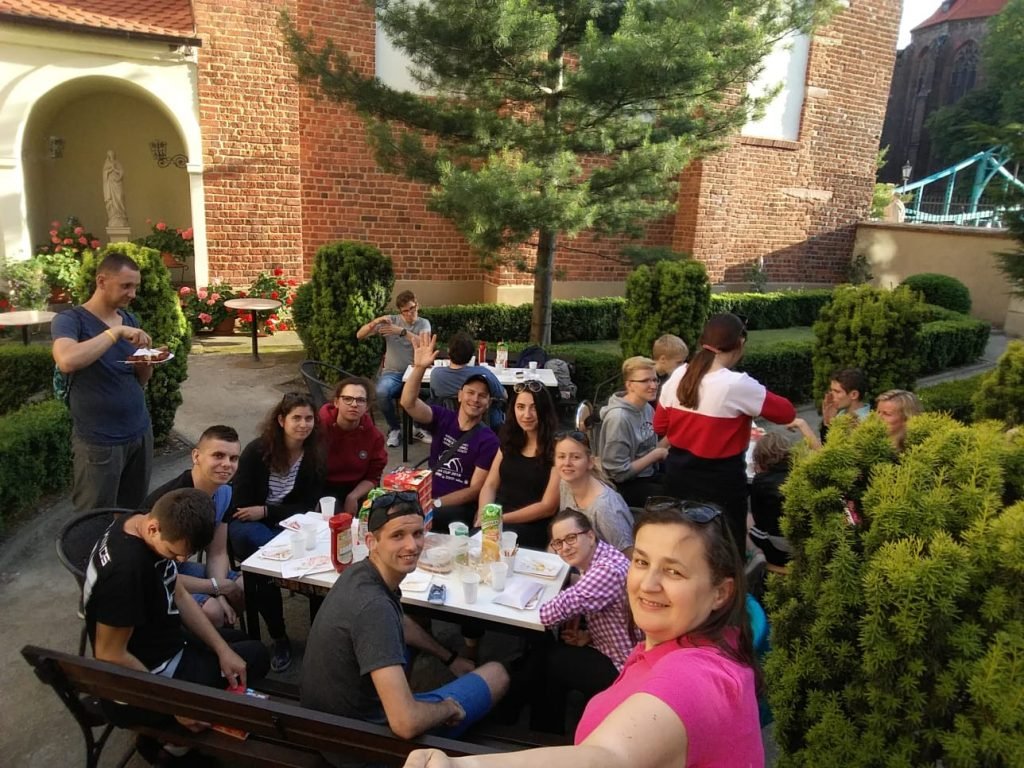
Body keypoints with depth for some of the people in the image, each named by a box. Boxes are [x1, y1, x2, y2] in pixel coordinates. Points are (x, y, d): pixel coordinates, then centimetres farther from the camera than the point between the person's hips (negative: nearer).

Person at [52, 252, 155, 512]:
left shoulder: (130, 320, 9)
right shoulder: (70, 320, -9)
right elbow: (67, 361, -31)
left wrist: (146, 367, -7)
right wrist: (116, 332, -26)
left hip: (140, 433, 6)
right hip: (98, 442, -5)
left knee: (135, 513, 14)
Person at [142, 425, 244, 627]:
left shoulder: (223, 491, -6)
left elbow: (217, 553, 1)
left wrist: (220, 596, -16)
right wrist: (217, 587, -18)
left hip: (178, 567, 8)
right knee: (211, 611, -28)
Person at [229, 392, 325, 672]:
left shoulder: (314, 458, -2)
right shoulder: (257, 450, -10)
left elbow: (307, 506, -2)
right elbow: (240, 503, -8)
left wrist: (266, 511, -12)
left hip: (286, 523, 3)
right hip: (248, 523, -2)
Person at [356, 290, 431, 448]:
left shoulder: (424, 323, 7)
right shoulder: (390, 320, 5)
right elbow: (359, 335, -1)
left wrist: (402, 331, -27)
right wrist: (376, 321, -18)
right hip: (392, 373, 0)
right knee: (381, 393, -34)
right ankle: (395, 428, -6)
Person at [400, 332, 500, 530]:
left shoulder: (488, 441, -5)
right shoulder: (443, 418, 4)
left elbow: (475, 490, -8)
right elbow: (408, 403, -12)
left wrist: (436, 503, -18)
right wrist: (419, 367, -27)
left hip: (460, 508, -3)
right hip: (427, 498, 3)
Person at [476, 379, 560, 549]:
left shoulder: (556, 448, -6)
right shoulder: (509, 440, 12)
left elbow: (548, 507, -9)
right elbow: (490, 485, 13)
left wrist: (501, 519, -14)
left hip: (532, 528, -4)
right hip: (497, 519, 5)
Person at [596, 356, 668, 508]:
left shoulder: (647, 408, 0)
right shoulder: (618, 417, -24)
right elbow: (619, 473, -20)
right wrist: (656, 454, -14)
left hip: (650, 475, 7)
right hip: (626, 485, -7)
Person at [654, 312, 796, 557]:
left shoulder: (678, 376, -4)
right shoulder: (737, 385, -19)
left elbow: (660, 426, 6)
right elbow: (787, 413, -8)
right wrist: (756, 398, 8)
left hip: (679, 472, 6)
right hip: (720, 479, -6)